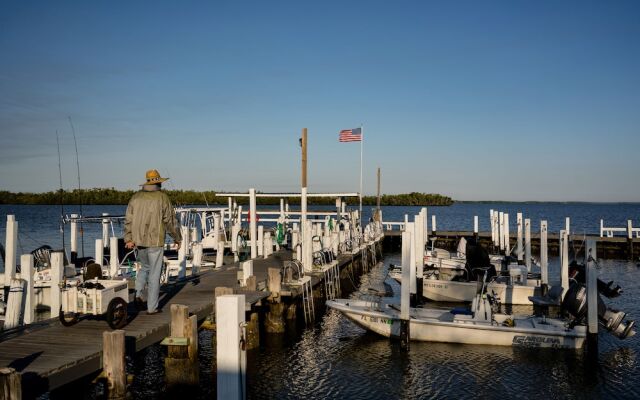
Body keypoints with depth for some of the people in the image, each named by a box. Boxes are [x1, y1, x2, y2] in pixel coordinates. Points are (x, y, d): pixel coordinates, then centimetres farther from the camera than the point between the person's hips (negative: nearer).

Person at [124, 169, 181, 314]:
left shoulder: (136, 197, 7)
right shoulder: (162, 197, -7)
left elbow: (128, 219, 3)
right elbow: (170, 220, -5)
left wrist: (128, 238, 3)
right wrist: (177, 238, 6)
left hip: (139, 241, 5)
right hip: (155, 242, -5)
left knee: (145, 267, 26)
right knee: (154, 274, 3)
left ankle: (138, 293, 8)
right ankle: (152, 307, 7)